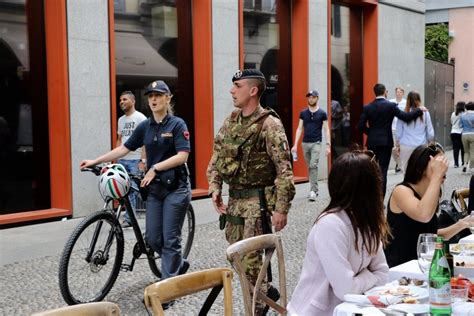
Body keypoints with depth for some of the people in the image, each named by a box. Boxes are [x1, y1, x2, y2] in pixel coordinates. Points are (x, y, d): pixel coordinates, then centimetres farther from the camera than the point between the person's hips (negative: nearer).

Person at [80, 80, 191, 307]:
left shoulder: (177, 124, -8)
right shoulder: (145, 126, 8)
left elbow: (182, 156, -17)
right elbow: (124, 149, 9)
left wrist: (155, 168, -21)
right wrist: (95, 161, 4)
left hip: (176, 188, -6)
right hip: (154, 188, 6)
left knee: (170, 239, -3)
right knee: (153, 239, 7)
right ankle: (178, 264, 33)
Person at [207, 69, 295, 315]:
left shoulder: (270, 124, -14)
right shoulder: (230, 122, 8)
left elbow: (284, 170, -17)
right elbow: (216, 158, 14)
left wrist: (282, 208, -19)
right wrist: (215, 189, 1)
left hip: (259, 201, -7)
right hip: (235, 200, 8)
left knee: (250, 257, -6)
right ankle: (267, 292, 32)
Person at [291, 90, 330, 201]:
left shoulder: (322, 113, 0)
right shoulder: (303, 113, 8)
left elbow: (326, 130, 0)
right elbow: (299, 129, 8)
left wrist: (328, 145, -7)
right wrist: (295, 145, 1)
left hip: (316, 143, -4)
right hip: (305, 143, 4)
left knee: (313, 166, -16)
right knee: (309, 167, 10)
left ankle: (313, 191, -16)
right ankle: (315, 189, 22)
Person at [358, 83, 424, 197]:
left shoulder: (367, 107, 0)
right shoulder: (391, 105, -7)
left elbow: (361, 126, -4)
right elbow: (406, 117, -10)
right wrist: (419, 110, 3)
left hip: (372, 142, 3)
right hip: (385, 142, -2)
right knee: (382, 171, -1)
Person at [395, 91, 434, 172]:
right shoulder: (424, 113, 1)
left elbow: (399, 133, 5)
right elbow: (430, 133, 6)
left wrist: (397, 145, 19)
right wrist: (430, 143, 24)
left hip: (406, 147, 0)